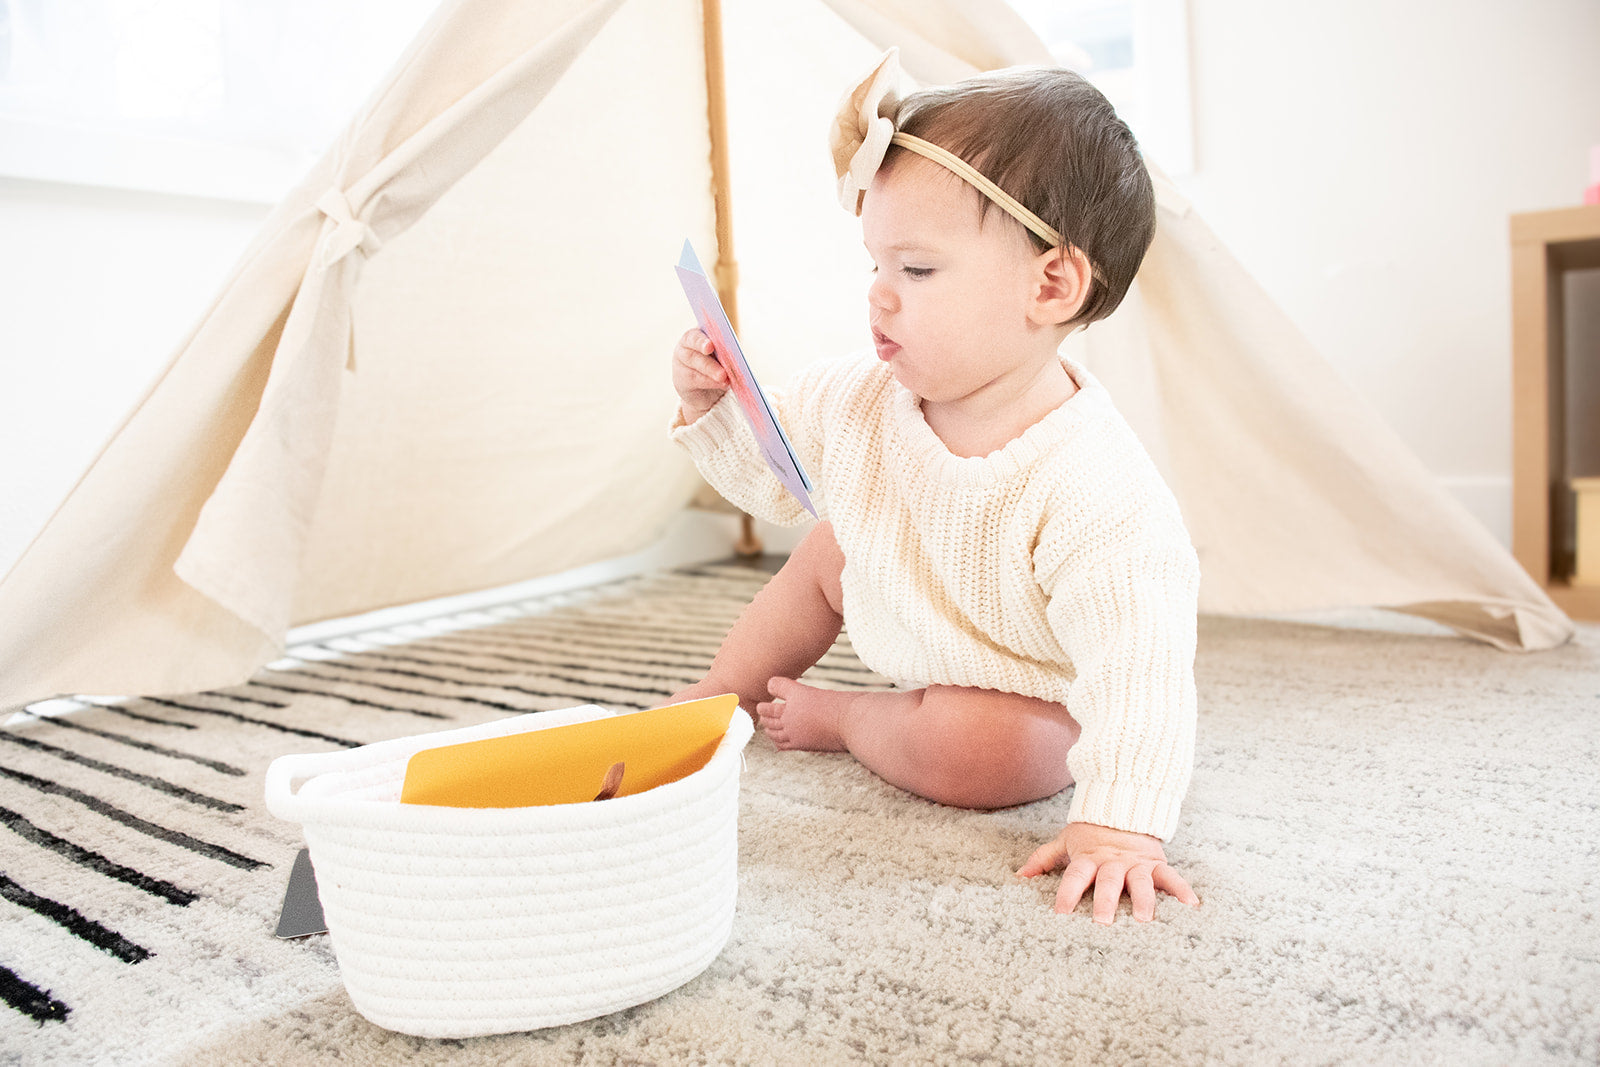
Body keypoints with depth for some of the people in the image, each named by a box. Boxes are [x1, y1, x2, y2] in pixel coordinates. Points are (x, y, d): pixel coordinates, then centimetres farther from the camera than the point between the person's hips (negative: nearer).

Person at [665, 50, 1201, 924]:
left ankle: (839, 719, 2)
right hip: (901, 630, 7)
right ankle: (721, 696, 31)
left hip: (1028, 706, -6)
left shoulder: (1098, 495, -39)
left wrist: (1117, 827, -44)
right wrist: (713, 410, -18)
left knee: (968, 752, -32)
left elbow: (1138, 672, -37)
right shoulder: (862, 397, -17)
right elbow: (773, 473, -1)